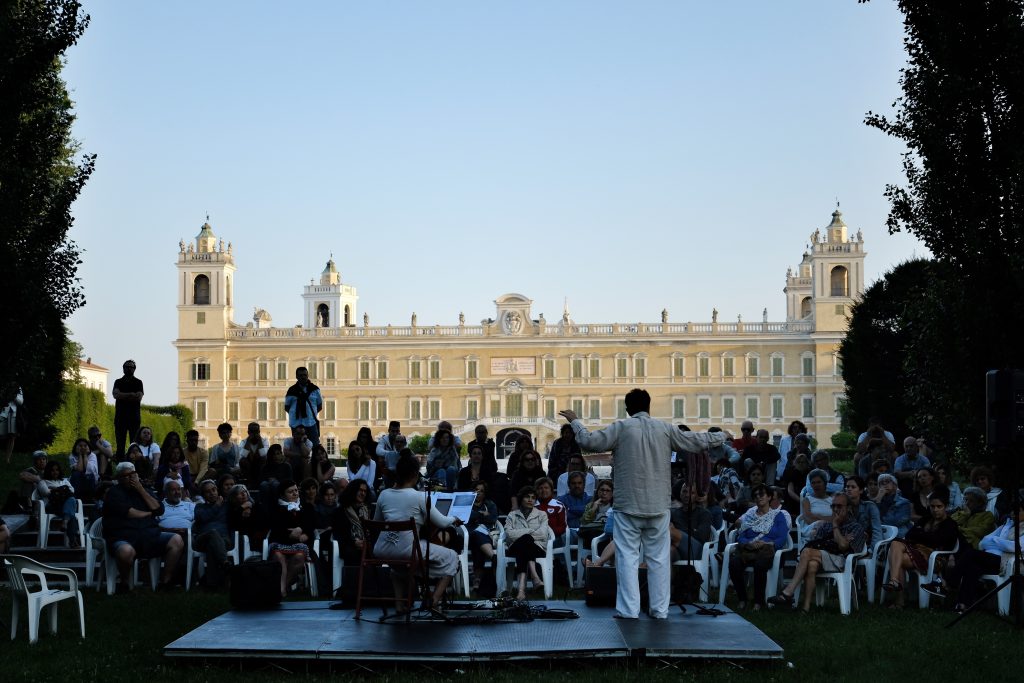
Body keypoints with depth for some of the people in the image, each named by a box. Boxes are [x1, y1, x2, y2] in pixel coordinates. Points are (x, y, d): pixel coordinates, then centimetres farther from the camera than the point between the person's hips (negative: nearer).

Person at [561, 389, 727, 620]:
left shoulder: (621, 428, -3)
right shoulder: (665, 428, 4)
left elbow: (589, 441, -8)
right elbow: (696, 442, 13)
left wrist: (575, 422, 8)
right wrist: (721, 436, 31)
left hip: (628, 506, -2)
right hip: (658, 506, 2)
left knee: (628, 557, 1)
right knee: (658, 558, 8)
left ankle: (629, 609, -2)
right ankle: (660, 609, 10)